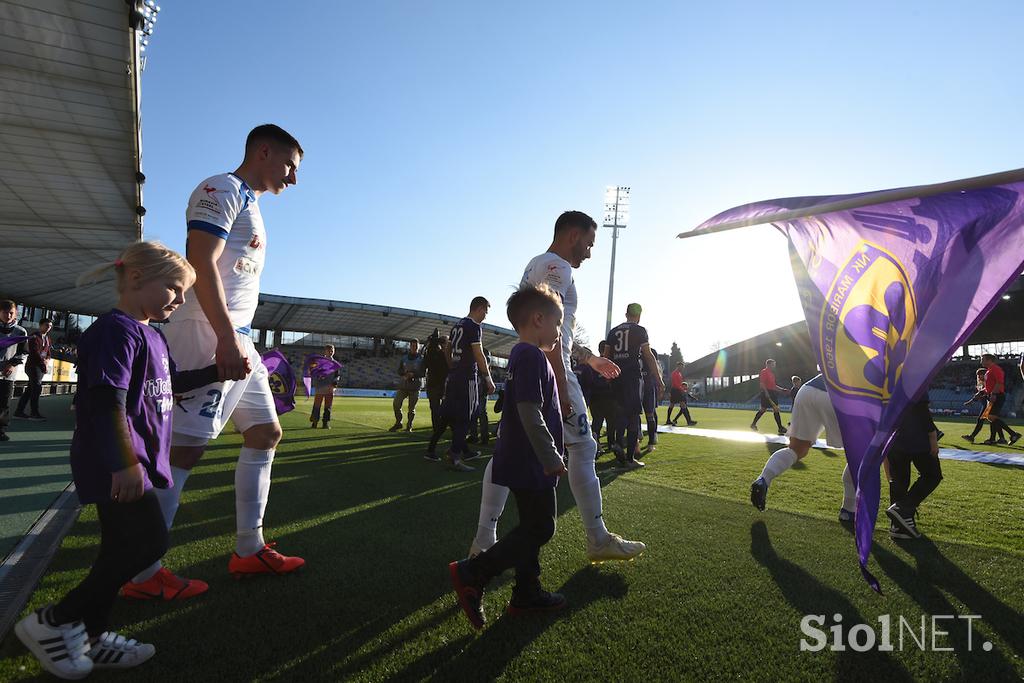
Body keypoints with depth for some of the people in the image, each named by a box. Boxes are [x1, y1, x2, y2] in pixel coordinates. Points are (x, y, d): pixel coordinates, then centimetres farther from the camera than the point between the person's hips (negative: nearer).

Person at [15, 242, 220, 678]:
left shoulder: (151, 335, 15)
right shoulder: (116, 330, -16)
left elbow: (172, 383, 28)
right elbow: (108, 401, -24)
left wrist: (218, 370, 15)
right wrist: (124, 463, -27)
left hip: (137, 459, 10)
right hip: (116, 462, -10)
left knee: (122, 548, 14)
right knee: (148, 540, -10)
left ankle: (89, 638, 28)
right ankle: (51, 622, 8)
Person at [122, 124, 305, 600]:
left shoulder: (249, 204, 24)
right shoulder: (221, 190, -5)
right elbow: (202, 263, -18)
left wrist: (238, 340, 21)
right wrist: (227, 339, -25)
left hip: (237, 339, 10)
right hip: (208, 334, -10)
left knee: (266, 433, 10)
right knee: (186, 447, -8)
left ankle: (249, 551, 19)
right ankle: (141, 574, 5)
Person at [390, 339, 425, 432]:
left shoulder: (421, 359, 2)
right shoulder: (404, 358, 13)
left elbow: (424, 373, -5)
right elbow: (399, 371, 10)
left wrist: (413, 374, -19)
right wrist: (405, 374, -11)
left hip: (415, 386, -3)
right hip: (403, 385, 3)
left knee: (411, 407, -1)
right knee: (396, 404, -1)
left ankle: (409, 426, 12)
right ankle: (398, 423, 17)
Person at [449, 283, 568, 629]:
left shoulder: (523, 355, 14)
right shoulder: (532, 357, -19)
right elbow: (530, 412, -27)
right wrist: (551, 458, -21)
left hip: (526, 463, 10)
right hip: (531, 465, -10)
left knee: (533, 527, 18)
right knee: (539, 529, 0)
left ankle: (527, 594, 29)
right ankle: (471, 574, 4)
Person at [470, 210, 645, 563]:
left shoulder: (535, 266, 24)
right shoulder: (556, 267, -8)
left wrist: (589, 357, 30)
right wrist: (561, 385, -23)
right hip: (548, 371, -10)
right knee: (583, 448, 2)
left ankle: (483, 541, 13)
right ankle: (598, 540, 14)